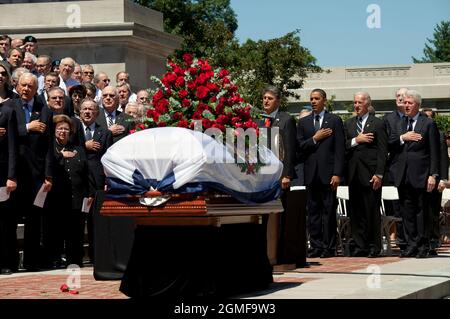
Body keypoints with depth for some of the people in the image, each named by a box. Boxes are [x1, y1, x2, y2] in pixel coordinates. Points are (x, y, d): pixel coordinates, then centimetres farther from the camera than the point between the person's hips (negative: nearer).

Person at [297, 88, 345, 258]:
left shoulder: (334, 121, 4)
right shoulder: (303, 122, 14)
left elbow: (340, 149, -2)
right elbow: (299, 147, 6)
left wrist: (337, 174, -10)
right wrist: (315, 139, -8)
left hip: (328, 173, -3)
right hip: (311, 173, 3)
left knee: (329, 211, -3)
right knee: (313, 211, 3)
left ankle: (329, 247, 1)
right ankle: (316, 246, 7)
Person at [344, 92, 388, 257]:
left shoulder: (378, 123, 1)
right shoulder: (348, 123, 15)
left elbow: (382, 151, -5)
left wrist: (379, 174, -12)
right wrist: (356, 140, -10)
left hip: (370, 174, -4)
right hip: (354, 174, 4)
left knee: (372, 211, -2)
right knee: (356, 212, 4)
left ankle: (374, 247, 4)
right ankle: (359, 246, 8)